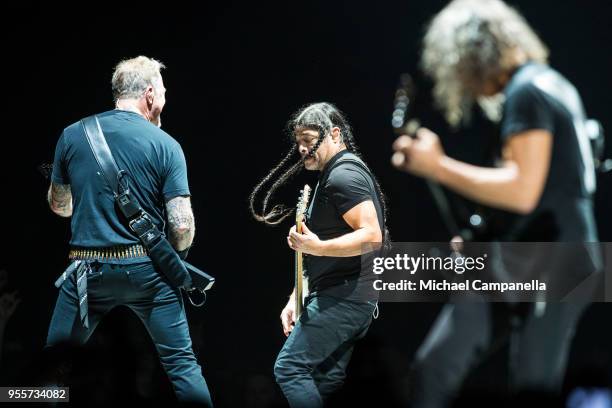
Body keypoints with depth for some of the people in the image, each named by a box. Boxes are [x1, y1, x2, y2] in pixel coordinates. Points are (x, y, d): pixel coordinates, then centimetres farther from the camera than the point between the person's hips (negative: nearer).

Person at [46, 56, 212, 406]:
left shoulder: (73, 136, 2)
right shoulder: (165, 145, -5)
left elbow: (59, 206, 14)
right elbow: (183, 228, -9)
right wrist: (172, 255, 12)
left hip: (87, 270, 2)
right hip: (146, 270, -2)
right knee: (182, 362, 6)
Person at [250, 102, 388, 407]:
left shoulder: (343, 174, -12)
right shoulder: (330, 176, 21)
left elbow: (371, 235, -24)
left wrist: (317, 247, -31)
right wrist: (296, 299, 18)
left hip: (342, 297, -10)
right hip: (346, 298, 10)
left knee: (289, 368, -11)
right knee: (327, 382, 9)